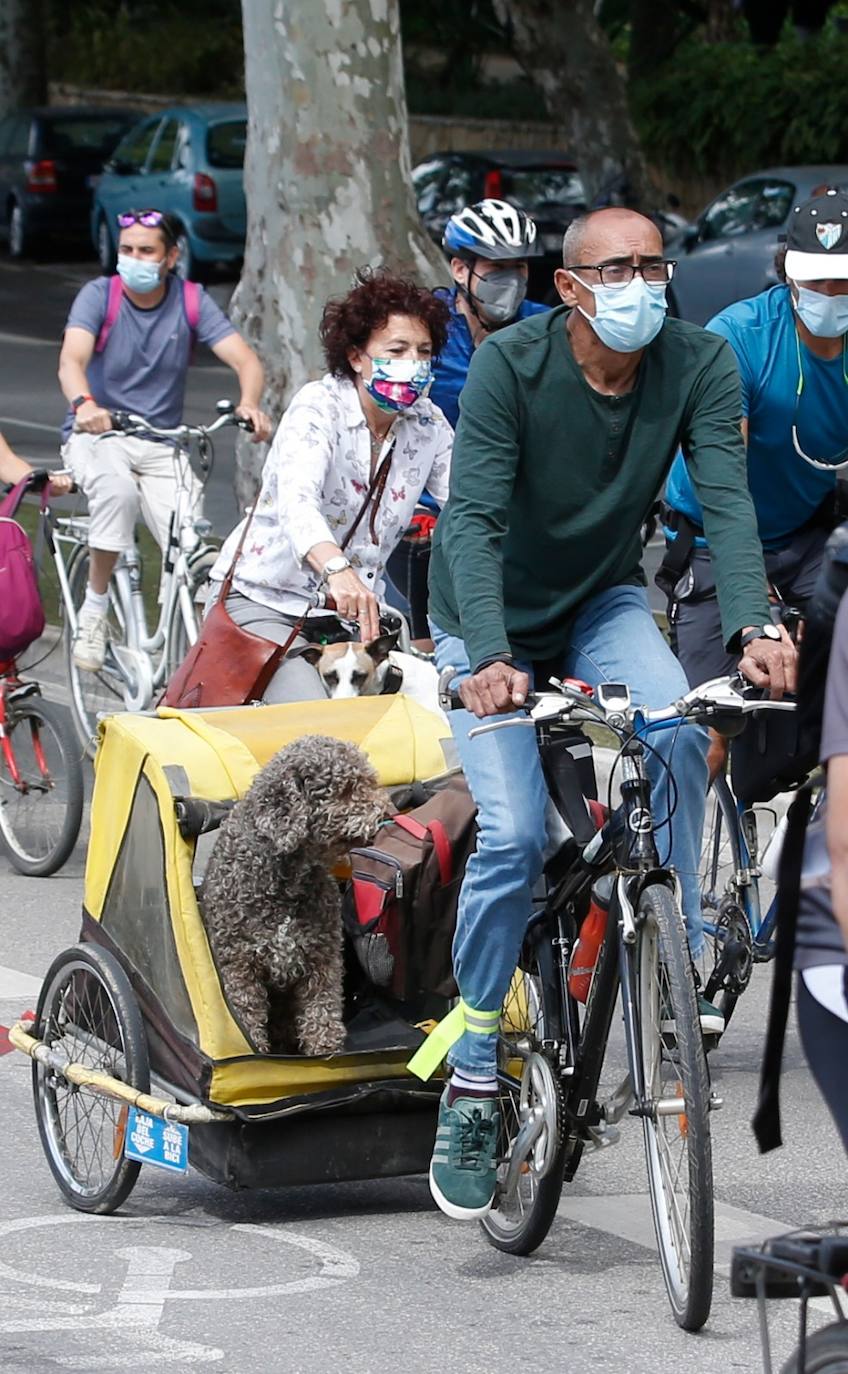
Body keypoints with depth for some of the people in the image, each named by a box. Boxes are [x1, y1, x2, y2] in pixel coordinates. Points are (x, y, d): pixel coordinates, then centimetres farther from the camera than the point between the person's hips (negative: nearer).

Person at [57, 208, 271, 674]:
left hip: (160, 444, 2)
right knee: (116, 487, -37)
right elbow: (72, 359, -25)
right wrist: (83, 404, -47)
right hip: (96, 434, -2)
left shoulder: (191, 301, -3)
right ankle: (93, 610, -21)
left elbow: (245, 359, -12)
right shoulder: (99, 295, -8)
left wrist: (249, 405, -35)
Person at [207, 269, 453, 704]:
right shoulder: (319, 407, -17)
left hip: (354, 607, 6)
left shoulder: (427, 424, 0)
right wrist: (336, 569, -57)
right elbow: (296, 500, -36)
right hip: (264, 601, -6)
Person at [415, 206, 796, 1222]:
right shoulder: (511, 365, -24)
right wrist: (489, 660, -45)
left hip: (602, 604, 3)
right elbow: (471, 518, -30)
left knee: (679, 732, -29)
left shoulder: (698, 365, -15)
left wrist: (754, 628, -41)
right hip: (491, 622, -2)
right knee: (515, 835, -17)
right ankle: (472, 1072, -3)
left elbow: (726, 499, -24)